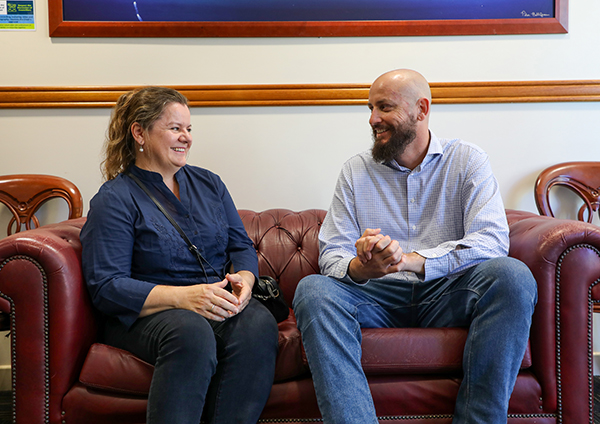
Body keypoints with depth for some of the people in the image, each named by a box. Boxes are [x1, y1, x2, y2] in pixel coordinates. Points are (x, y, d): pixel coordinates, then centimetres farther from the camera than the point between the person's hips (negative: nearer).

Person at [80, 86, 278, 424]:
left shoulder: (209, 183, 17)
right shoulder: (114, 199, -1)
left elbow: (242, 246, 15)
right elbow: (106, 287, -10)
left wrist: (243, 280, -10)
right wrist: (183, 296, -24)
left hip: (221, 304, 5)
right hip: (147, 312, -4)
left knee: (259, 325, -30)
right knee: (191, 332, -38)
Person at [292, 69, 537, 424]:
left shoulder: (468, 160, 6)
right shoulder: (356, 171, 11)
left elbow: (493, 240, -10)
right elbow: (332, 254, 2)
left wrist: (411, 259, -25)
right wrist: (358, 268, -24)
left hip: (448, 294, -1)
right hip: (380, 297, 1)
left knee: (512, 275, -30)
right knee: (313, 290, -27)